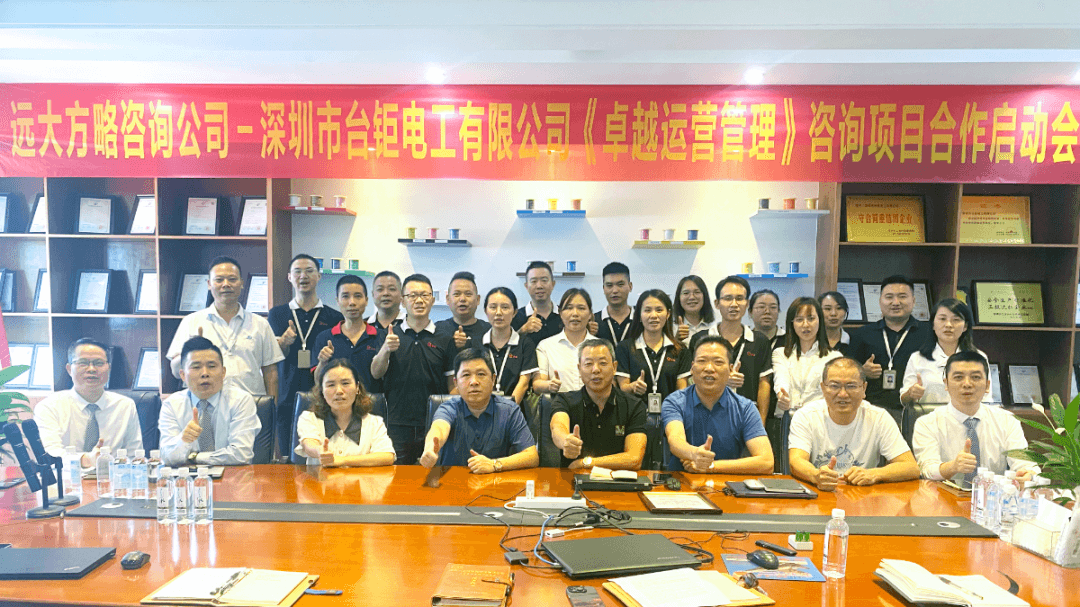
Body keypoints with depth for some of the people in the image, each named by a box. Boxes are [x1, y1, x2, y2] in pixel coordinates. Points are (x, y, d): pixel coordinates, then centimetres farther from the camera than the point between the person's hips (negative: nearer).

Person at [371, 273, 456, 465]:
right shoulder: (391, 335, 6)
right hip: (397, 425, 0)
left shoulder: (444, 339, 6)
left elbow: (453, 384, 8)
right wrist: (386, 349, -22)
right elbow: (375, 373, -3)